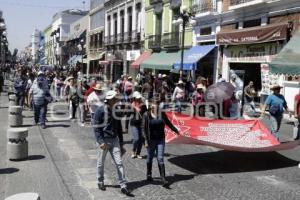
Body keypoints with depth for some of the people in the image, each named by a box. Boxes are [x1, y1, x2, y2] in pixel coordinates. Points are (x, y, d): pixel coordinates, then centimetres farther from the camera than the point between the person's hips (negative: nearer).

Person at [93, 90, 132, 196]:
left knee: (119, 163, -1)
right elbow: (96, 128, -13)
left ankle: (123, 185, 3)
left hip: (114, 139, 4)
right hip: (104, 140, -4)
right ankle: (100, 182, 33)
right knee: (101, 163, 12)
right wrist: (101, 142, -20)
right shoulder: (100, 110, -14)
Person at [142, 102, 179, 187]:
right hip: (151, 140, -1)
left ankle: (163, 179, -5)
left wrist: (176, 130, 27)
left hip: (161, 140, 1)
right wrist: (146, 140, -14)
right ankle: (149, 175, 35)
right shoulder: (146, 115, -8)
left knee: (160, 159, -4)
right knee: (150, 158, 14)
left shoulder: (162, 114, -1)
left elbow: (168, 123, 15)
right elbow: (143, 128, -8)